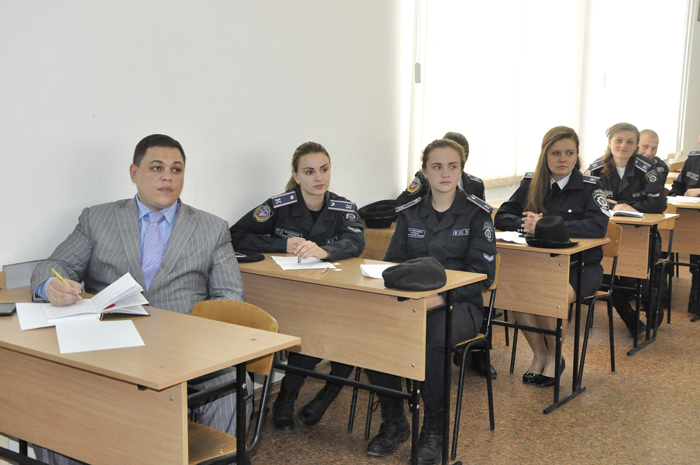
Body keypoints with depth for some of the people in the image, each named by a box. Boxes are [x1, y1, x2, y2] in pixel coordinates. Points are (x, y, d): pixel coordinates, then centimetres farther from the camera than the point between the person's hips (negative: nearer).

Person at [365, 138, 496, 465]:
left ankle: (435, 428, -13)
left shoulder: (477, 213, 1)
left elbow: (483, 273, -7)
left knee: (432, 338, -36)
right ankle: (394, 422, -7)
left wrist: (442, 296, -21)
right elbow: (392, 263, 10)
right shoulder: (409, 214, 12)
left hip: (459, 304, -3)